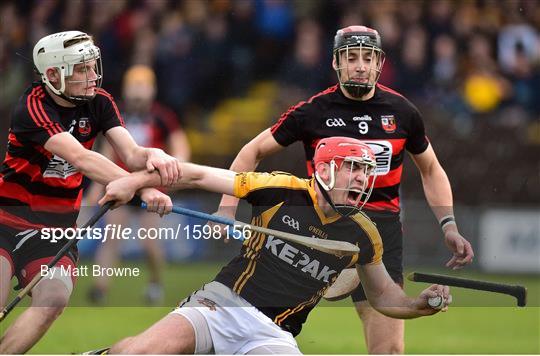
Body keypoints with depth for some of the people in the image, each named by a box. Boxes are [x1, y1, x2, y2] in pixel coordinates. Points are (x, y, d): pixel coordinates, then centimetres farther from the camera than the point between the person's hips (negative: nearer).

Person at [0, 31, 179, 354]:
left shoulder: (99, 102, -1)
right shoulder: (33, 108, -19)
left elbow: (132, 154, -10)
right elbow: (80, 159, -31)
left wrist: (154, 157, -36)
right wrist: (142, 189, -41)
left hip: (56, 226, 4)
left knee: (54, 299, -21)